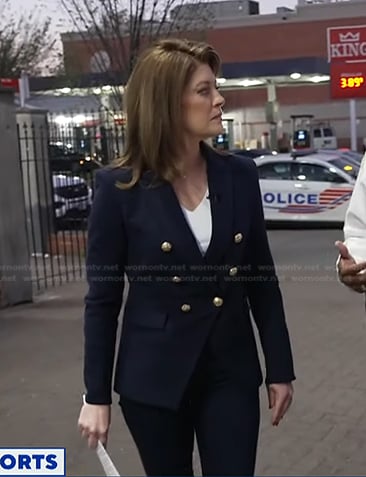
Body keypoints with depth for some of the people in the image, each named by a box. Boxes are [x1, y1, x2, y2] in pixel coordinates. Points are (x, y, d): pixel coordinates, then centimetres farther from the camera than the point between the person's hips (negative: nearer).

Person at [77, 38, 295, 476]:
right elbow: (102, 297, -6)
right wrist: (96, 396, -6)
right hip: (154, 375, -2)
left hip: (231, 371, 2)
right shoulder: (119, 187, -10)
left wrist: (280, 367, 5)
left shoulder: (240, 175, -1)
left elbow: (262, 279, 5)